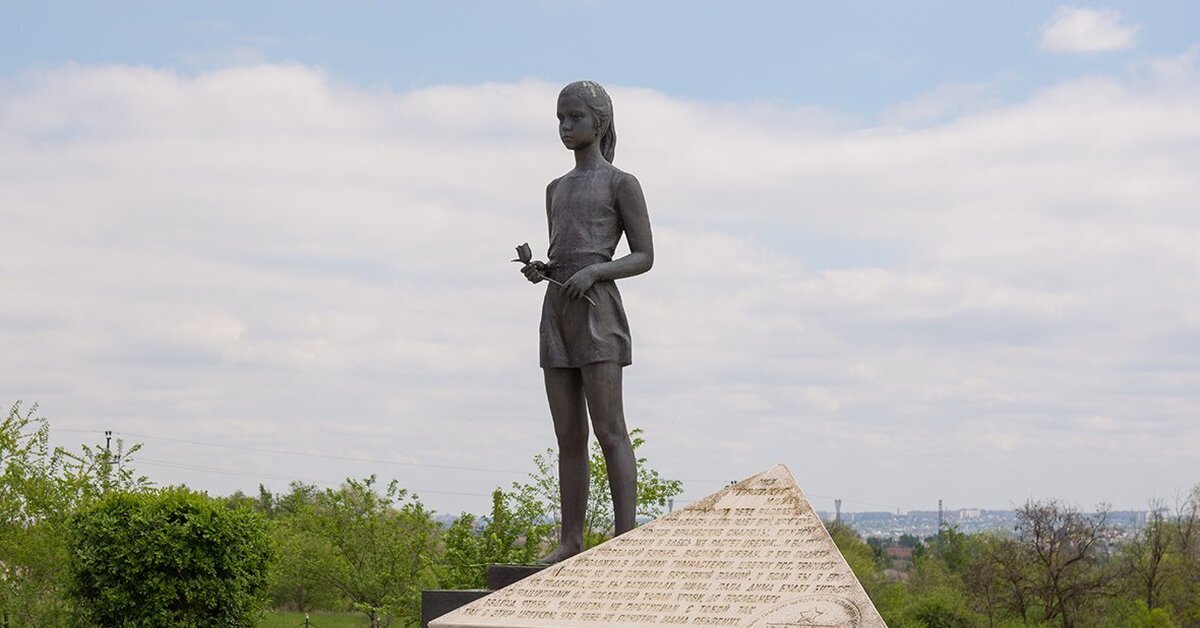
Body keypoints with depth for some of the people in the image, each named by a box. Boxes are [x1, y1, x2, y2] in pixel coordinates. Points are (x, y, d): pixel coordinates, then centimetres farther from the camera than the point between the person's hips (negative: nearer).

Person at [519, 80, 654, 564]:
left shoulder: (620, 184, 1)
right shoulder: (556, 190, 20)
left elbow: (644, 257, -1)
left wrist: (595, 271, -17)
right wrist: (537, 269, 3)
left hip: (598, 309, -6)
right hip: (556, 311, 7)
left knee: (609, 429, -12)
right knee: (568, 435, 5)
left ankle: (626, 536, -15)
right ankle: (571, 539, 6)